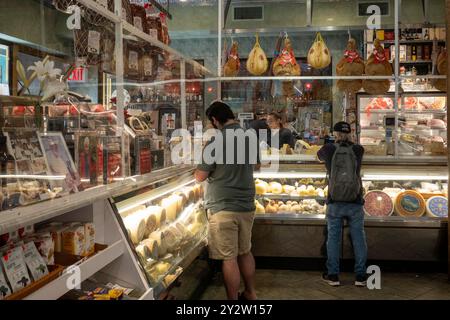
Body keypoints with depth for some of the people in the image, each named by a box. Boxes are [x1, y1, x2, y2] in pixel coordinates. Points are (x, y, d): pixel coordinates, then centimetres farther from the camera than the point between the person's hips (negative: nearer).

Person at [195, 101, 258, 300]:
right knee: (245, 252, 20)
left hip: (223, 208, -7)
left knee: (229, 258, 3)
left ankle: (233, 299, 13)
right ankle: (250, 293, 32)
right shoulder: (250, 138, 3)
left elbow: (200, 177, -9)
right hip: (247, 205, 7)